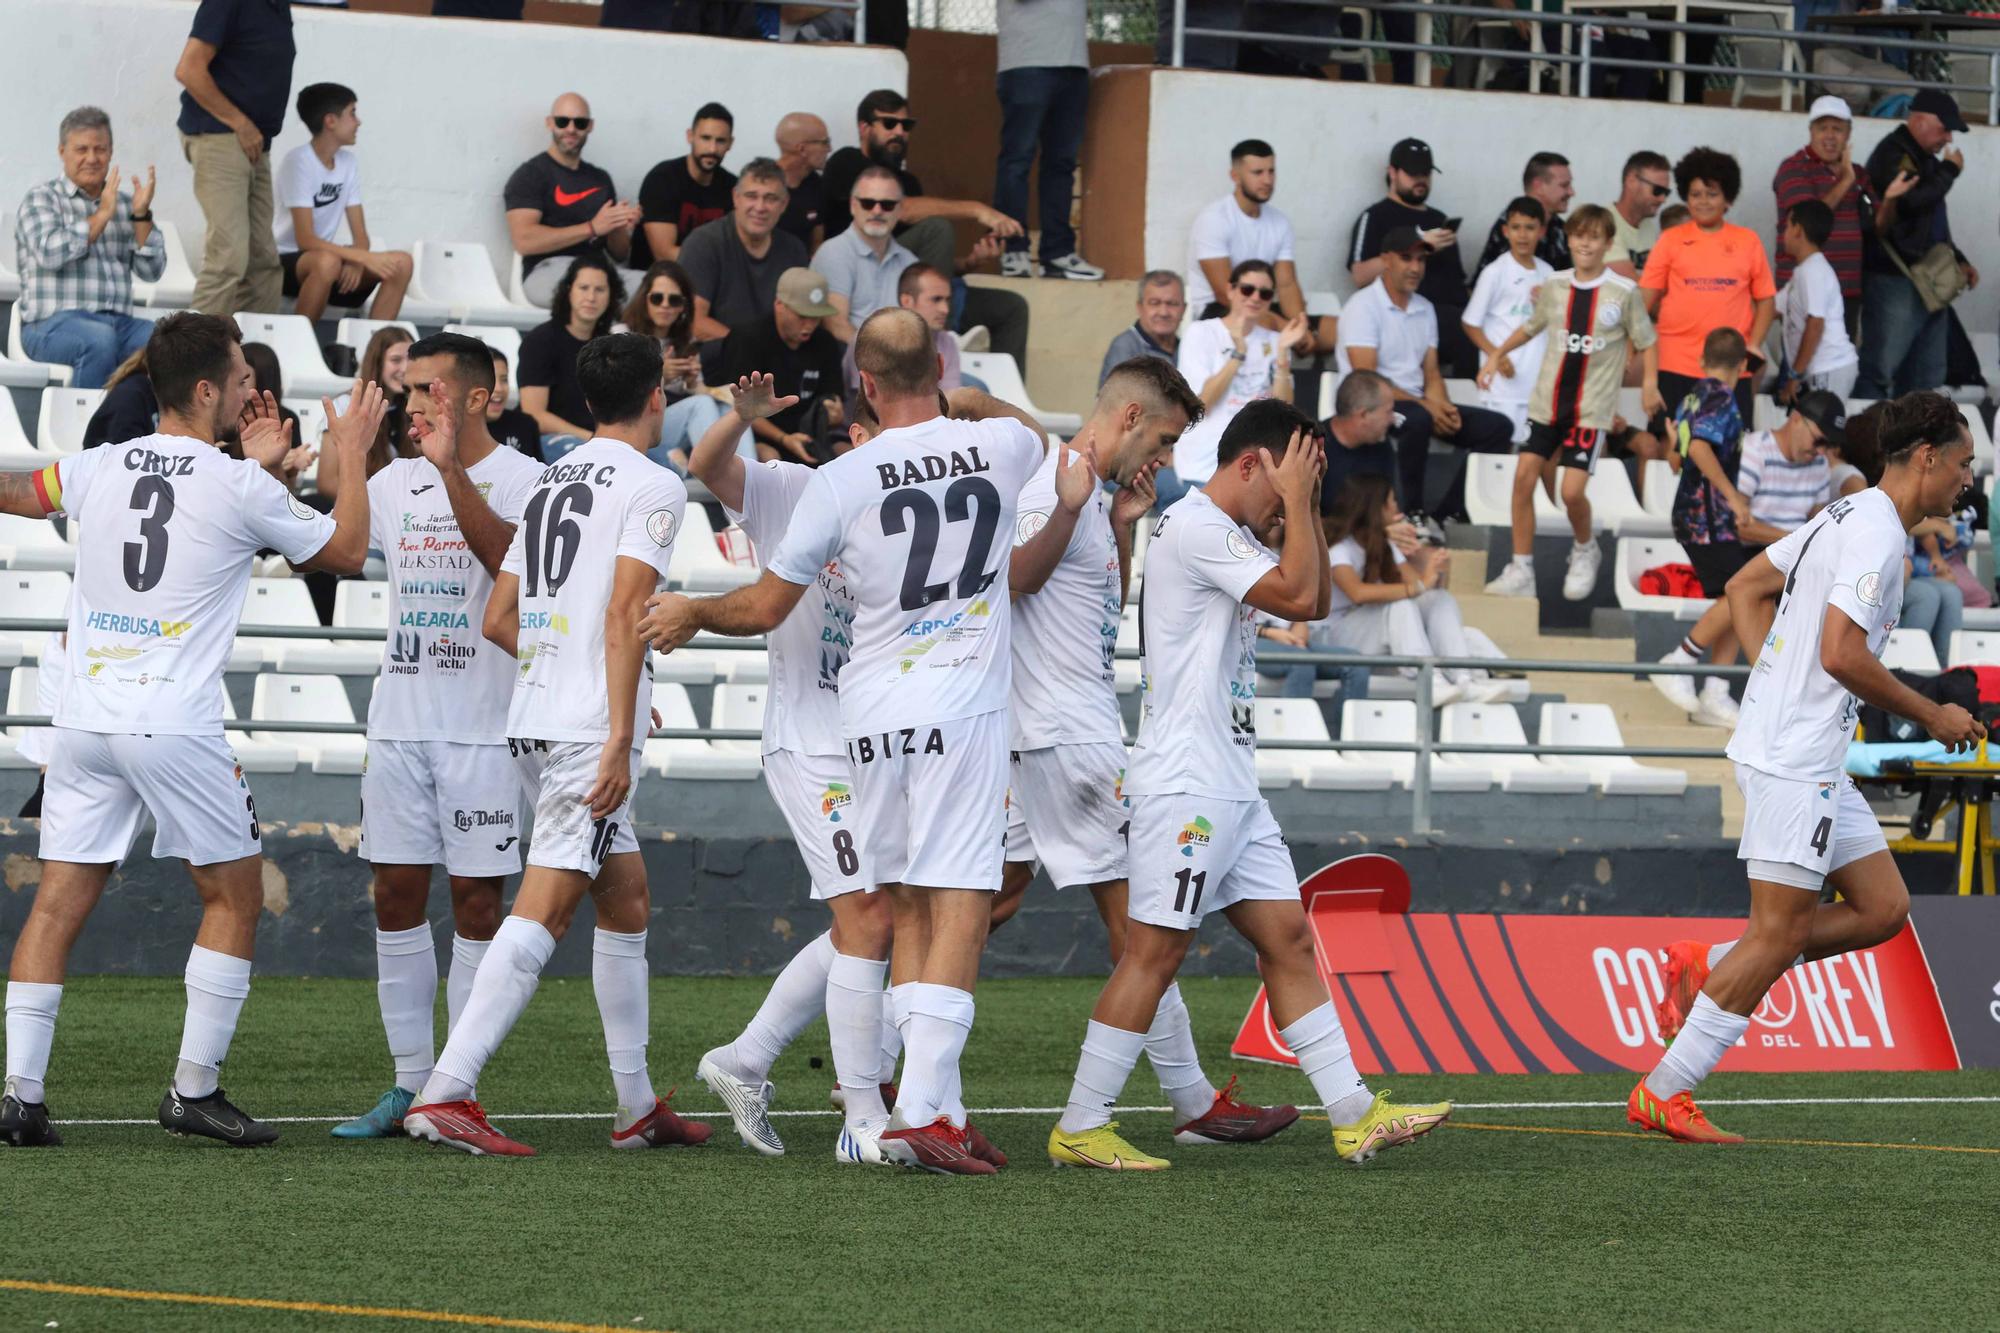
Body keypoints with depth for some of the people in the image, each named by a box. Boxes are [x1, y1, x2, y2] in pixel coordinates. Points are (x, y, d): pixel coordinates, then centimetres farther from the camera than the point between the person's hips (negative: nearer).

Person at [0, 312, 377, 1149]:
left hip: (84, 718, 5)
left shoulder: (98, 471, 6)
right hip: (175, 725, -5)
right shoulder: (240, 487, -5)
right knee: (234, 894, 10)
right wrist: (351, 459, 20)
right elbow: (345, 552, 9)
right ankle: (194, 1090, 7)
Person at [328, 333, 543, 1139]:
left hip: (481, 730, -6)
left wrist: (452, 468, -31)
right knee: (396, 897, 5)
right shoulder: (397, 483, 13)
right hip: (399, 723, 6)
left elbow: (509, 556, -23)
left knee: (475, 902, -2)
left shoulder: (520, 479, -6)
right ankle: (409, 1087, 11)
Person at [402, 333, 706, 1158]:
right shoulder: (653, 486, -5)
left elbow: (498, 619, 19)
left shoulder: (550, 481, 17)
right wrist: (620, 738, -17)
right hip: (590, 730, -8)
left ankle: (638, 1106, 20)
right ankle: (445, 1093, -20)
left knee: (627, 900, 16)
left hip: (533, 721, 8)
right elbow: (623, 613, -15)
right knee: (543, 912, -12)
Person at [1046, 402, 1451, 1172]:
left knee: (1288, 939, 8)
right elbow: (1299, 595, -18)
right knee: (1155, 953, -9)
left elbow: (1317, 604, 24)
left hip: (1231, 789, 10)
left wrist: (1308, 508, 14)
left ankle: (1355, 1116, 8)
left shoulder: (1228, 536, 19)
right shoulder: (1195, 527, -13)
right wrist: (1297, 502, -8)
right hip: (1185, 783, -10)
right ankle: (1080, 1129, -5)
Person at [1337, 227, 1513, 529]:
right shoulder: (1364, 306, -8)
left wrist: (1441, 407, -9)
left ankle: (1447, 514, -12)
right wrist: (1425, 406, -20)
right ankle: (1413, 513, -26)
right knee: (1418, 421, -40)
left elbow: (1431, 373, 14)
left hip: (1419, 404, 8)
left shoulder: (1424, 309, 16)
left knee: (1497, 427, -6)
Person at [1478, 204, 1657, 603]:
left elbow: (1646, 343, 4)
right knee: (1524, 477, -5)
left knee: (1572, 490, -12)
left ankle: (1585, 550, 20)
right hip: (1547, 402, 4)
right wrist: (1497, 355, 13)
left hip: (1592, 409, -4)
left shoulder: (1625, 292, -5)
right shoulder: (1554, 286, 5)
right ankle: (1520, 571, 5)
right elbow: (1531, 327, 22)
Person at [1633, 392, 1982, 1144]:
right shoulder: (1876, 532, -15)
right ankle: (1662, 1095, -3)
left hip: (1811, 758, 10)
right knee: (1780, 935, -7)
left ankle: (1705, 968, 12)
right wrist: (1931, 716, -12)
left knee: (1882, 908, 8)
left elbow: (1746, 589, 23)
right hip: (1793, 760, -10)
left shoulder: (1847, 518, 16)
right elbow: (1841, 653, -23)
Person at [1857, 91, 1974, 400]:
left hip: (1927, 282, 10)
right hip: (1894, 281, -10)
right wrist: (1949, 171, -10)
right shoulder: (1892, 155, -10)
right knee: (1879, 373, -11)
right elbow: (1912, 201, -25)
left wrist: (1959, 261, 19)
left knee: (1926, 378, 10)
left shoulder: (1925, 159, 19)